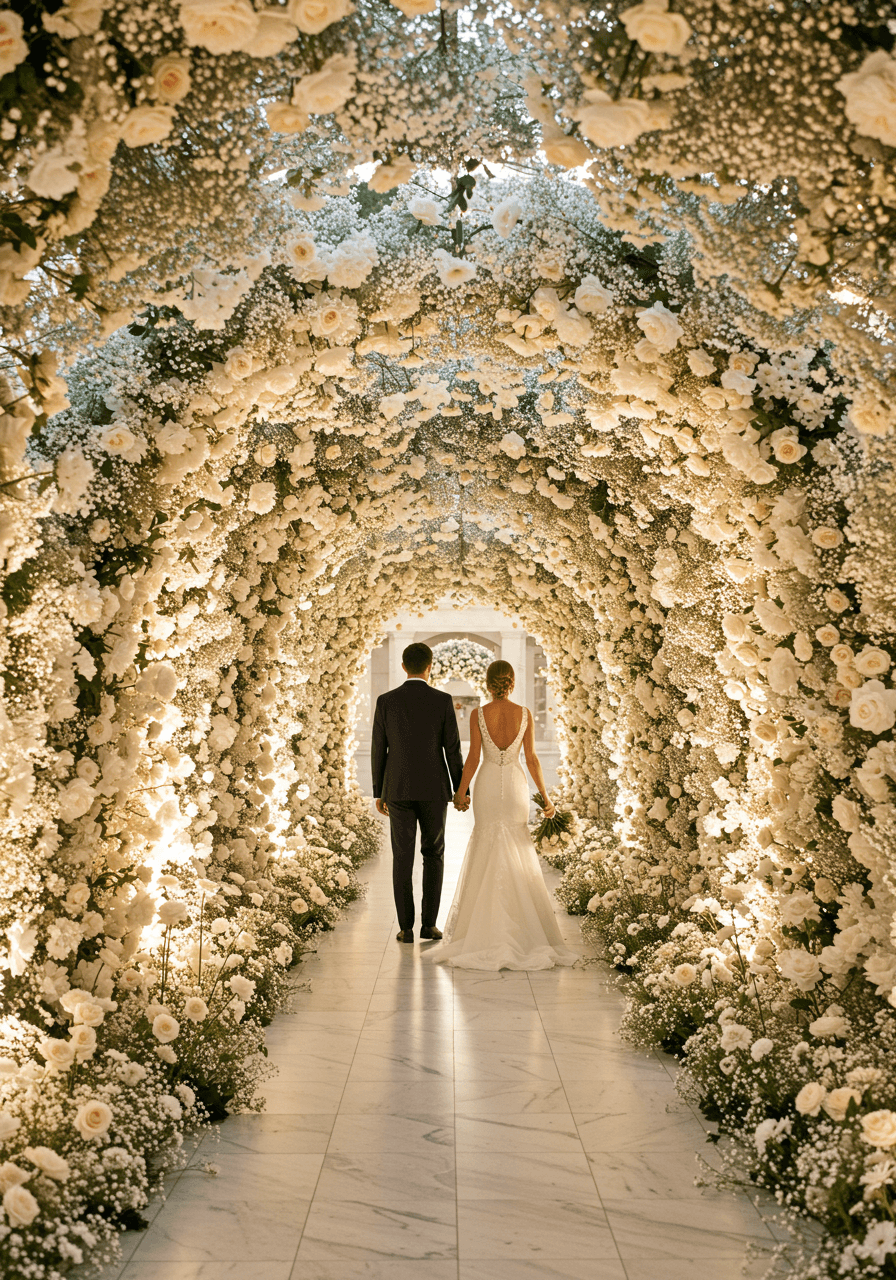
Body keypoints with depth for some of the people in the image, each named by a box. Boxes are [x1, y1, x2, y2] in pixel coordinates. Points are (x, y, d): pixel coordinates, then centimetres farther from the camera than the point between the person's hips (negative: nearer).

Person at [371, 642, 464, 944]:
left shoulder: (385, 701, -2)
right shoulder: (443, 701, -6)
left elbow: (378, 750, 1)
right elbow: (453, 749, -5)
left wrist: (378, 793, 10)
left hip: (399, 789, 1)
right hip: (434, 789, -1)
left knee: (402, 858, 7)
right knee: (433, 854, 13)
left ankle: (406, 927, 5)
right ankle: (429, 923, 8)